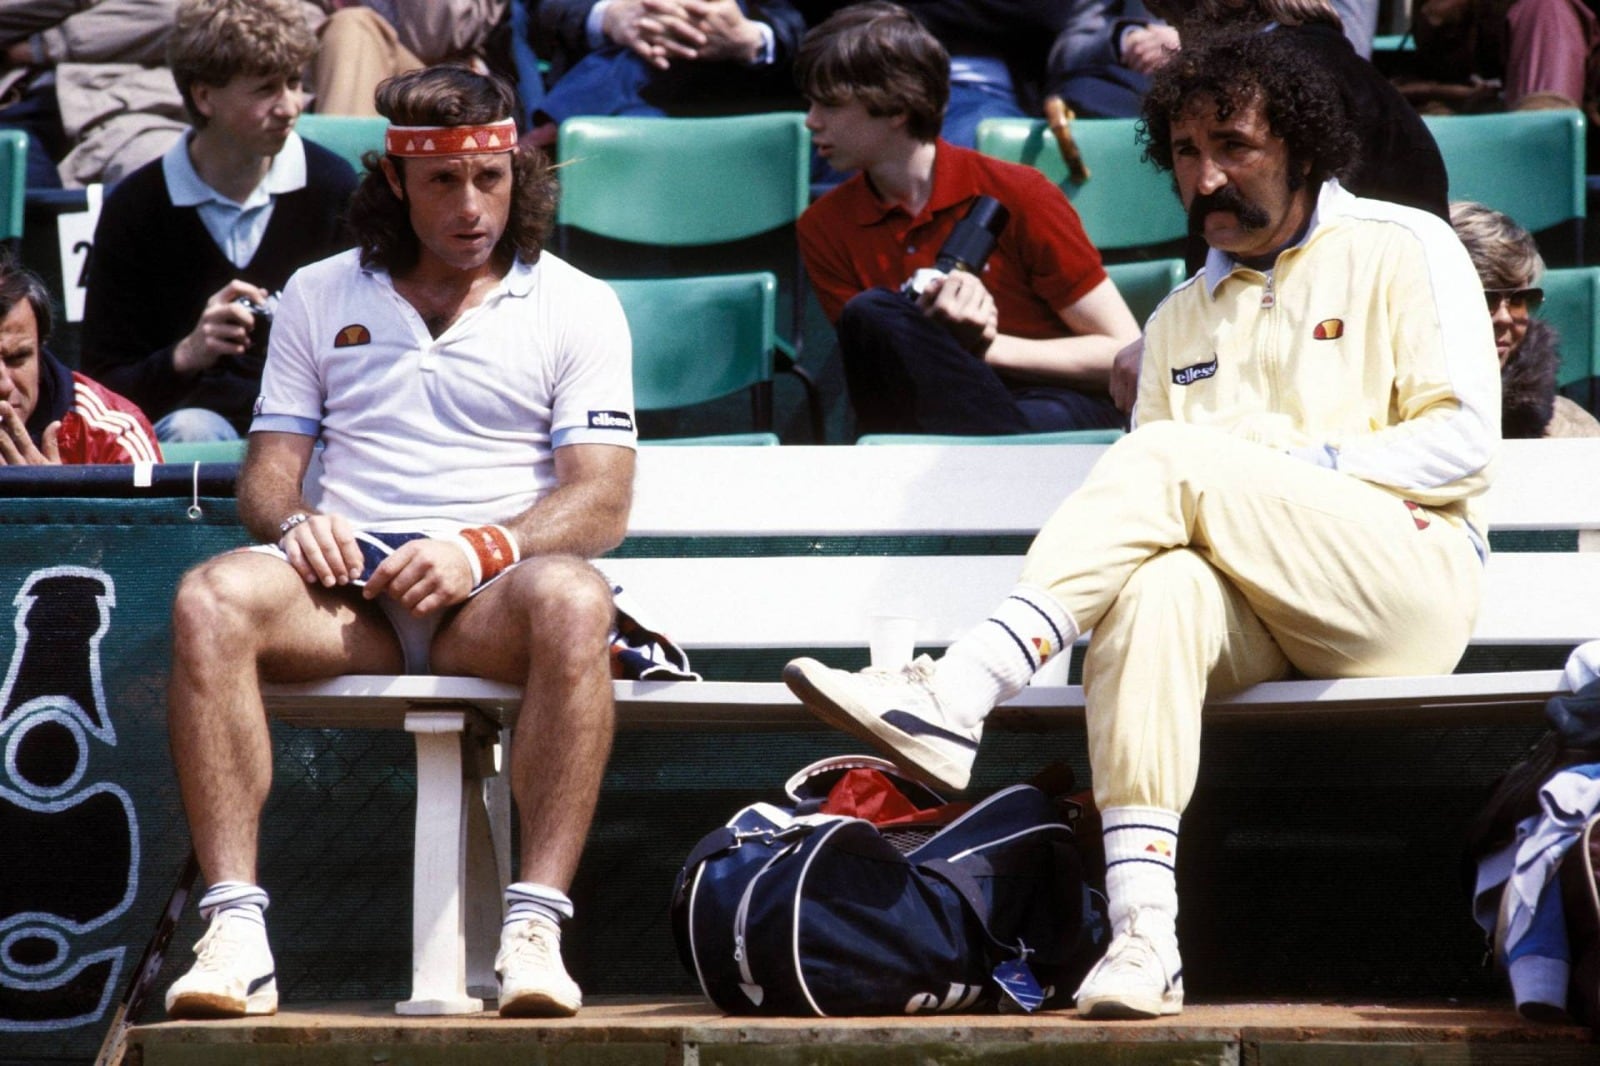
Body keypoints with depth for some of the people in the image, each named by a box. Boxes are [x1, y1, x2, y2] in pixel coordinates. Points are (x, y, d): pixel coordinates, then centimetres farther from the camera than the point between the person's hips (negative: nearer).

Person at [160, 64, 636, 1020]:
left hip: (492, 595, -2)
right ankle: (236, 931, -36)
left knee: (572, 600, -39)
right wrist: (295, 521, -10)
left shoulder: (577, 306, 11)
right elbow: (268, 467, 16)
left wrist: (482, 550, -18)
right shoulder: (321, 296, 19)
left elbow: (601, 503, 1)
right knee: (213, 601, -32)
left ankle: (536, 925, -41)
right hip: (347, 583, 2)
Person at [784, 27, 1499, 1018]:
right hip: (1256, 620, 4)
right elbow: (1149, 516, 21)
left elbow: (1465, 441, -1)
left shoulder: (1404, 249, 11)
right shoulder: (1180, 321, 27)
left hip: (1407, 580, -4)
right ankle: (1143, 936, -47)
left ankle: (952, 702, -39)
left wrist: (1295, 464, -9)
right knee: (1158, 587, -34)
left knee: (1170, 460, -26)